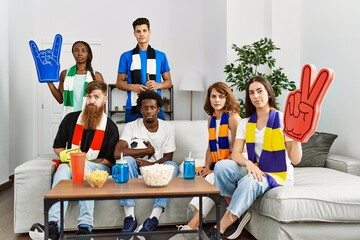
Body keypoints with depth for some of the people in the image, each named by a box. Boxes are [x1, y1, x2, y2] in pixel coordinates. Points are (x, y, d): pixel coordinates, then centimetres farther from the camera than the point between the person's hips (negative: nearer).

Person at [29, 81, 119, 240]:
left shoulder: (110, 127, 1)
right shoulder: (71, 119, 7)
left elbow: (110, 160, -1)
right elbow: (57, 147, 15)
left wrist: (85, 162, -12)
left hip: (97, 167, -2)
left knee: (84, 167, -36)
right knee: (63, 168, -33)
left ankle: (84, 227, -48)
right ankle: (53, 226, -49)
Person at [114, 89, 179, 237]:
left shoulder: (168, 128, -1)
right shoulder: (131, 127, -6)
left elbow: (168, 158, -5)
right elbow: (118, 153, -20)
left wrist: (151, 164, -25)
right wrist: (148, 150, -16)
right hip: (136, 171, -1)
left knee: (172, 166, -30)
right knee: (127, 160, -32)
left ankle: (154, 218, -36)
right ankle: (130, 217, -33)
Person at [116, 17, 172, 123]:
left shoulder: (160, 56, 11)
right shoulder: (126, 56, 9)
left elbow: (169, 82, 14)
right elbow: (119, 83, 10)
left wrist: (158, 85, -7)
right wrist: (132, 87, -10)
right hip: (133, 107, 0)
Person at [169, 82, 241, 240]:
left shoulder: (233, 117, -7)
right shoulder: (211, 119, 14)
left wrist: (216, 170, -16)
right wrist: (207, 167, -4)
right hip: (215, 168, 6)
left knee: (211, 180, -34)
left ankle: (191, 227, -35)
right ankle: (197, 225, -31)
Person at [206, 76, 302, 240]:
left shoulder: (282, 119, -10)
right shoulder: (245, 123, 3)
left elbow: (295, 159, -15)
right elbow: (235, 154, -8)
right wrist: (248, 163, -29)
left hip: (278, 175, -4)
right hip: (255, 171, 4)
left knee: (249, 182, -36)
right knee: (222, 166, -23)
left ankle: (222, 227, -19)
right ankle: (240, 213, -8)